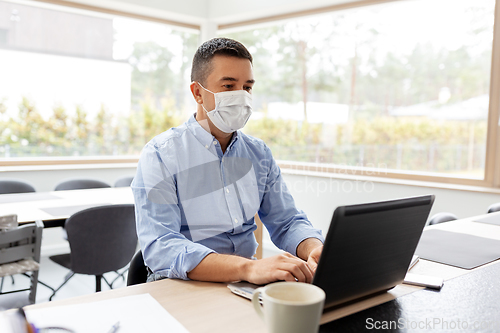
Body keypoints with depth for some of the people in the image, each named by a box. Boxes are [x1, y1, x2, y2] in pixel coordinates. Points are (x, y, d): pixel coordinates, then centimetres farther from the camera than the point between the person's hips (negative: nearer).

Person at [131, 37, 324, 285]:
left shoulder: (259, 153, 7)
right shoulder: (159, 155, -12)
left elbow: (287, 222, 7)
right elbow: (159, 248, -24)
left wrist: (314, 248, -18)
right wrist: (248, 267, -38)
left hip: (246, 288, 2)